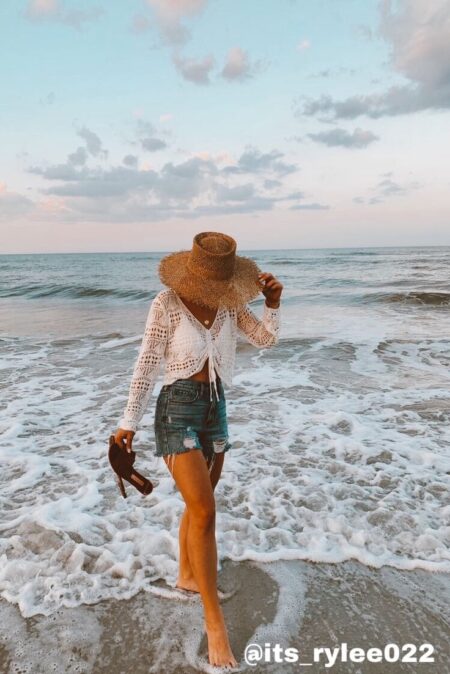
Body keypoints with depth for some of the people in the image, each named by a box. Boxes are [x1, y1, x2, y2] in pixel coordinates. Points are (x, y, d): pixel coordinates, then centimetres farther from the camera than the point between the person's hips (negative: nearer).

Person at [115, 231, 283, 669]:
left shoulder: (229, 303, 0)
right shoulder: (167, 304, -14)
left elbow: (266, 339, 3)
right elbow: (146, 365, -11)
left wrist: (272, 304, -15)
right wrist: (129, 421, -8)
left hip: (215, 407, 6)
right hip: (177, 409, -6)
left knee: (199, 503, 18)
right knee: (204, 510, -9)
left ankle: (187, 575, 42)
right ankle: (214, 619, 6)